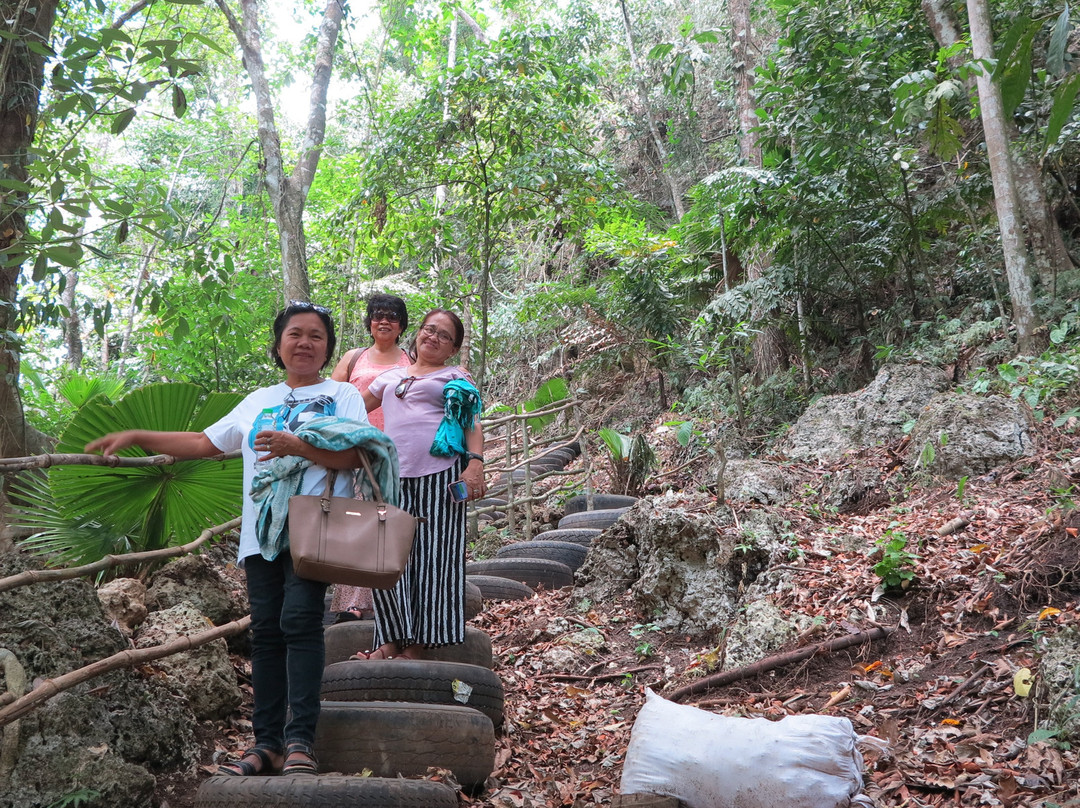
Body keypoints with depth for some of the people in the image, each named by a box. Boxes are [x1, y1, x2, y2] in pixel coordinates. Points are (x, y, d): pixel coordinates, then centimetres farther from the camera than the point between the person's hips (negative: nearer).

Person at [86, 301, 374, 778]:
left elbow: (356, 456, -6)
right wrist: (136, 437, 18)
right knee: (266, 630, 2)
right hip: (262, 533, 5)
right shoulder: (259, 402, 23)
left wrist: (296, 445, -18)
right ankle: (268, 742, 6)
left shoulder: (343, 394, 7)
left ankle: (299, 740, -16)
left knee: (299, 619, -17)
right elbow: (205, 443, 24)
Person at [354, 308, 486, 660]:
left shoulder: (456, 377, 13)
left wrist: (475, 463, -13)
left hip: (440, 475, -4)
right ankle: (391, 641, 5)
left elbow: (473, 423, 2)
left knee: (432, 557, -4)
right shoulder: (391, 376, 23)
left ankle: (416, 647, 2)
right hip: (394, 476, 4)